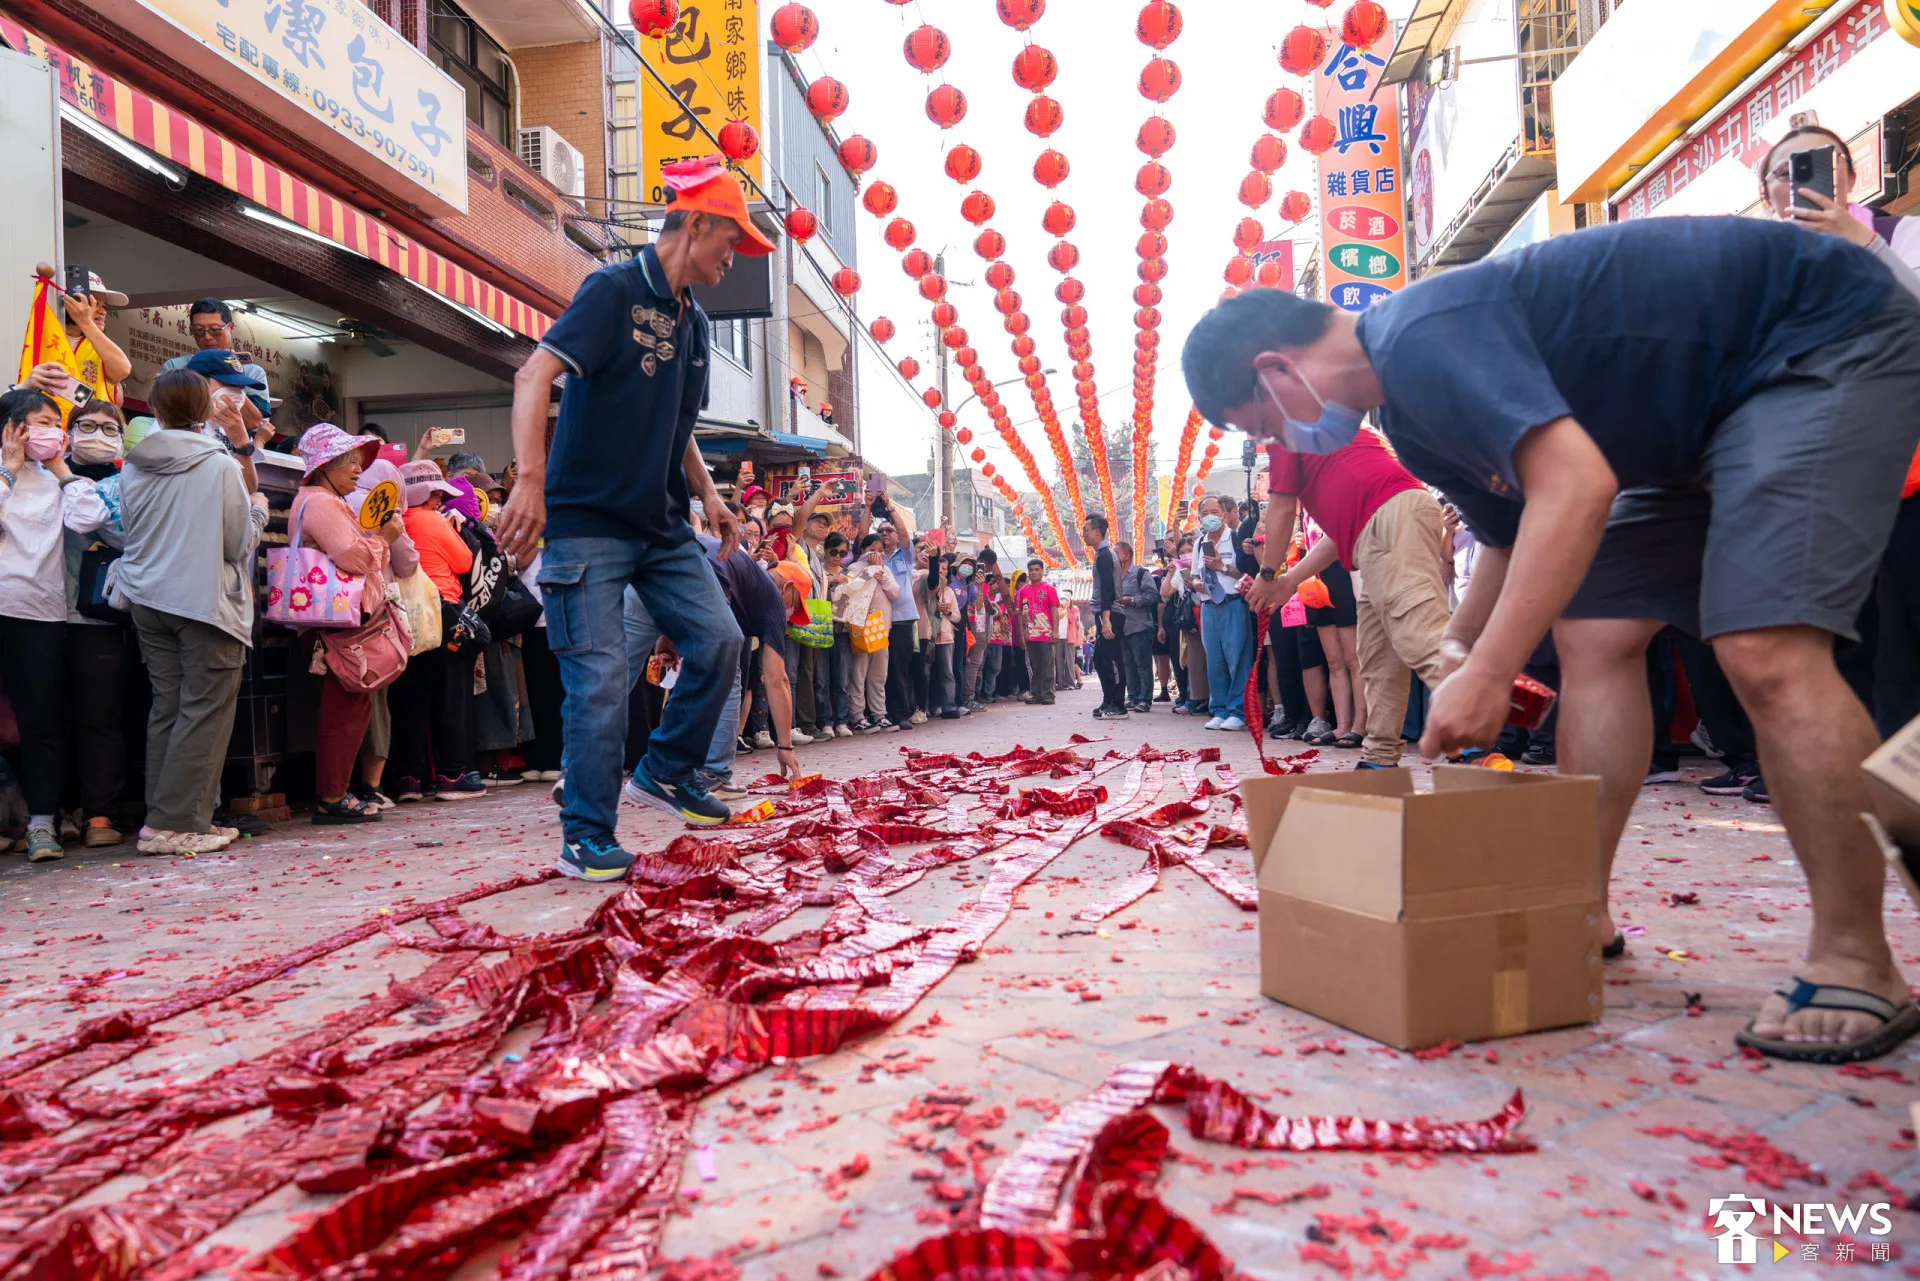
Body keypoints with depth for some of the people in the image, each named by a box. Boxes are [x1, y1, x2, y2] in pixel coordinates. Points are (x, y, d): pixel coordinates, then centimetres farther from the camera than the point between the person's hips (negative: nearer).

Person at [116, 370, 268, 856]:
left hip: (149, 600, 6)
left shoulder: (133, 467, 4)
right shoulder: (220, 465, -10)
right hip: (205, 601, -6)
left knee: (167, 708, 12)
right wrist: (258, 509, 11)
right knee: (205, 711, -1)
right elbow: (240, 542, -7)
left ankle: (164, 818, 16)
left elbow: (129, 532, 12)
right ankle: (176, 823, -2)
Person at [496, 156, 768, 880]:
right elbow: (535, 375, -20)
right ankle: (587, 839, 6)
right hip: (588, 524, -7)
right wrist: (531, 482, -32)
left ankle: (667, 772, 18)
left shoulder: (695, 324, 15)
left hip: (663, 527, 7)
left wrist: (707, 496, 10)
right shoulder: (614, 290, -9)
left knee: (720, 640, -4)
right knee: (601, 680, -8)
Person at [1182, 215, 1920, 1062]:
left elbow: (1575, 485, -38)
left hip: (1831, 336, -9)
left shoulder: (1421, 335, -27)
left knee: (1764, 649, -23)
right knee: (1593, 633, 1)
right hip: (1713, 414, 10)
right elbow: (1514, 532, 17)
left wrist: (1488, 674, -38)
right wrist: (1460, 648, 11)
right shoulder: (1411, 419, 4)